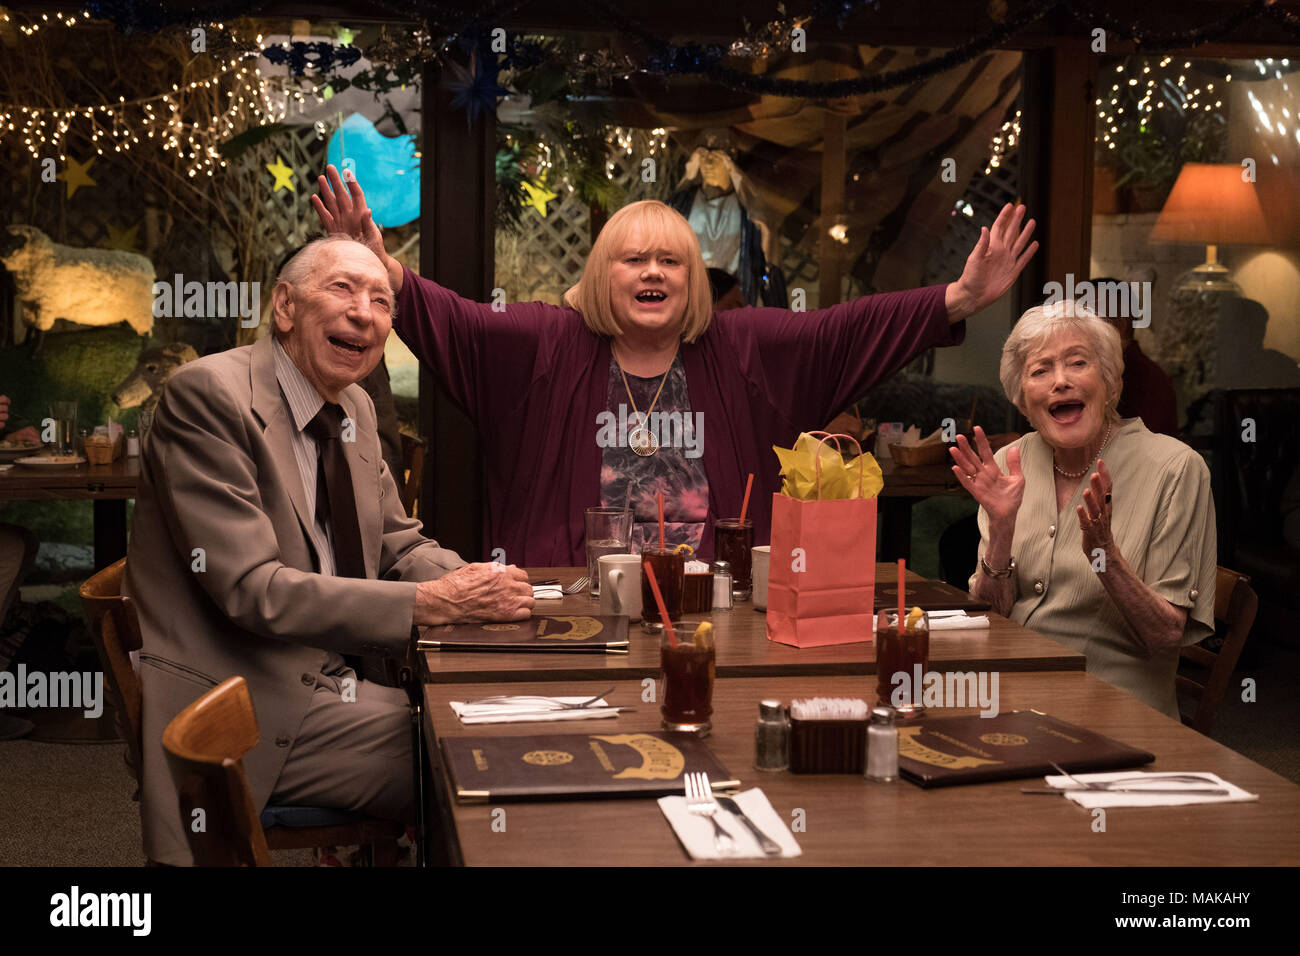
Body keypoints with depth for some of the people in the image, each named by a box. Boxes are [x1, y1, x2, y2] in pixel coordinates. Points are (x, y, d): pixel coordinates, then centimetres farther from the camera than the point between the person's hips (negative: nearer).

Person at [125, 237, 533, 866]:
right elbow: (253, 590, -22)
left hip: (323, 684, 8)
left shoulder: (355, 408, 11)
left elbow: (398, 544, 16)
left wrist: (474, 584, -7)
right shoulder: (208, 394, -15)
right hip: (245, 714, -8)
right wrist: (431, 602, -24)